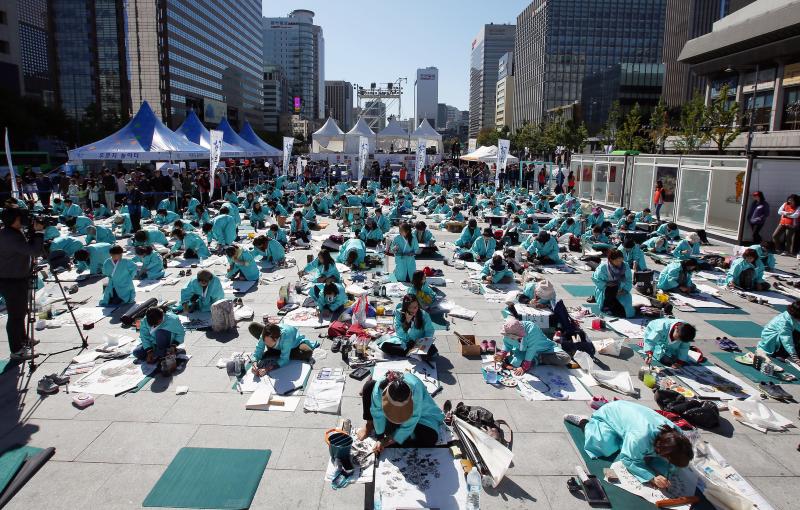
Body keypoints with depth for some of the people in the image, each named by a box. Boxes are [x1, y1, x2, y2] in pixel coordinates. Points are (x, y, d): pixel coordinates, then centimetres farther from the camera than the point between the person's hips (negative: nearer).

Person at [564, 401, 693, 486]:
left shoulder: (676, 433, -25)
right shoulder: (640, 438, -43)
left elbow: (660, 459, -8)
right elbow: (628, 459, -26)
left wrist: (661, 474, -27)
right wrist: (652, 478, -35)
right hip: (611, 413, -6)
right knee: (607, 447, -18)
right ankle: (584, 422, 7)